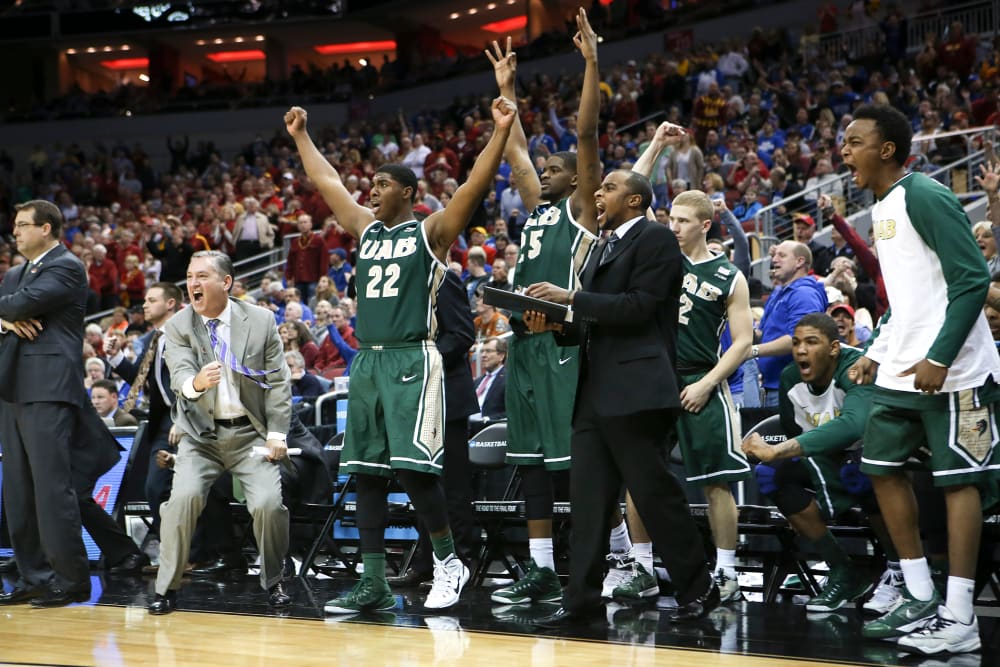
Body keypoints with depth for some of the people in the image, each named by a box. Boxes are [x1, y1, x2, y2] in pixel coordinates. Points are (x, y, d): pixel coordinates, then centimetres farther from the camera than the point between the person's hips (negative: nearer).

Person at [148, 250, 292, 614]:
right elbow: (180, 376, -18)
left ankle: (273, 582, 7)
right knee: (183, 498, -22)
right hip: (201, 434, 0)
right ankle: (166, 588, -7)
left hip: (250, 432, 0)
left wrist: (277, 434, -6)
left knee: (268, 502, -18)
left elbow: (278, 382, 1)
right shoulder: (177, 327, -2)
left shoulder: (261, 321, -1)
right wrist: (196, 383, -42)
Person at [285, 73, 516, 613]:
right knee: (366, 473, 4)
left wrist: (500, 132, -20)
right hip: (367, 361, 7)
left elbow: (475, 185, -11)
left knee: (413, 467, -14)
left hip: (412, 361, -7)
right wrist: (300, 136, 30)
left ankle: (448, 560, 4)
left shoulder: (431, 231, 0)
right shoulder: (366, 228, 17)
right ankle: (374, 583, 8)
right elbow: (326, 181, 26)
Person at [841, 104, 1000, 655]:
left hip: (951, 371, -10)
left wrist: (939, 357, -24)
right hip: (900, 371, 10)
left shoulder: (925, 198, -14)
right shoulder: (881, 209, 14)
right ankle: (921, 599, 18)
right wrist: (878, 352, 17)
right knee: (882, 468, 11)